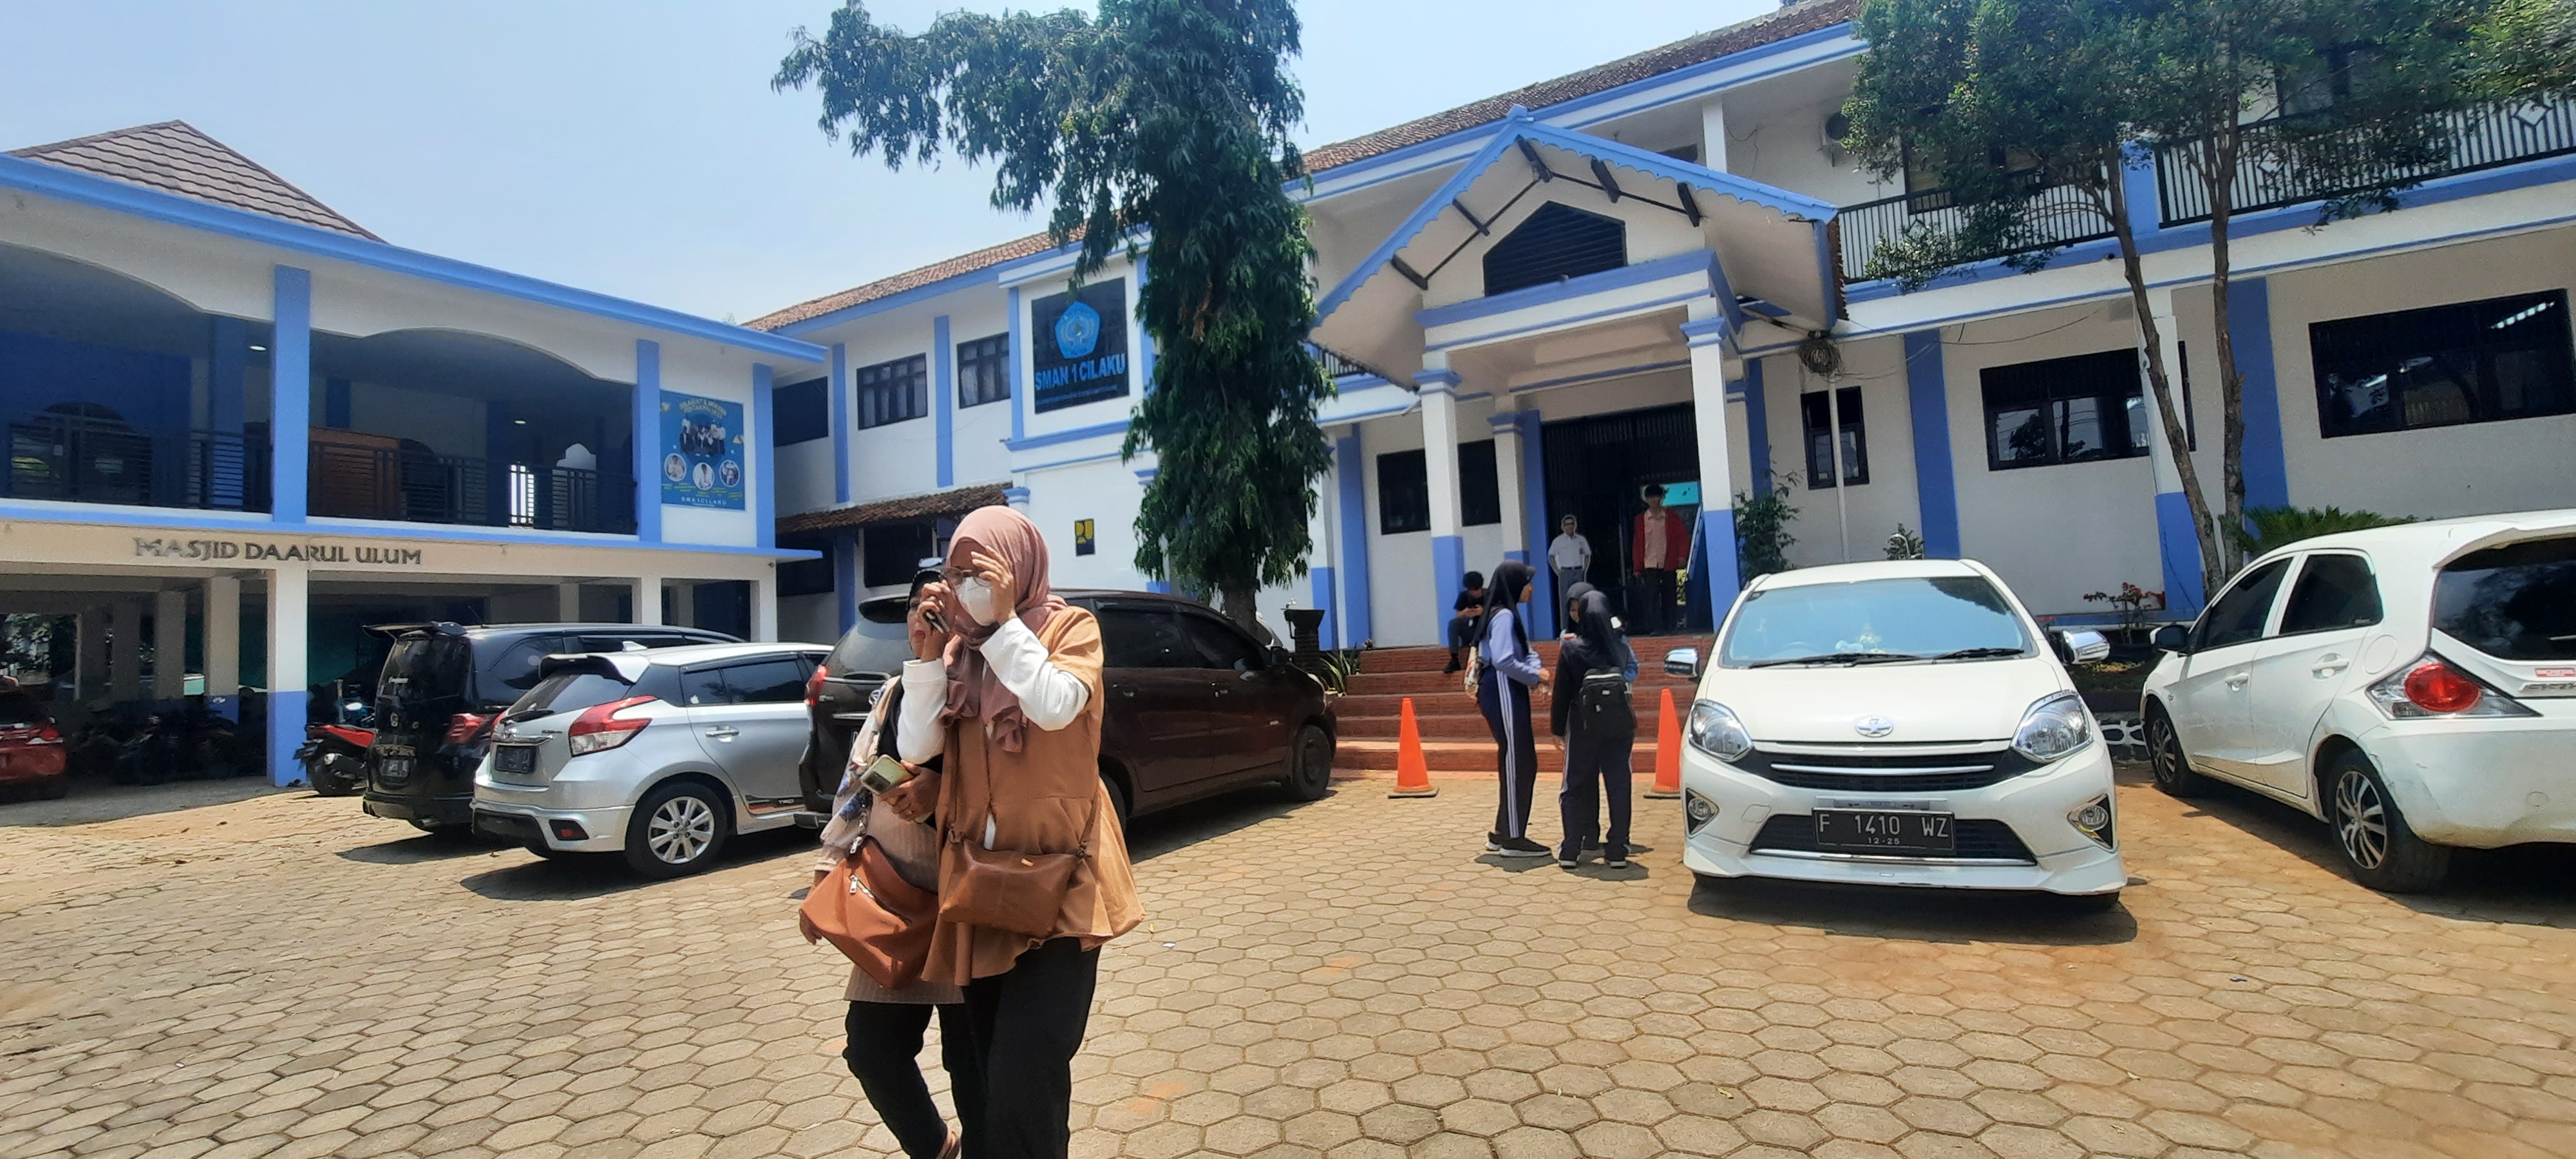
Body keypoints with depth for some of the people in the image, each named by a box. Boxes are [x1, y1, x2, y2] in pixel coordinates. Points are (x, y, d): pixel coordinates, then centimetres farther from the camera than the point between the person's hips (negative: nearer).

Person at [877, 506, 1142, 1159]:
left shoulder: (1072, 628, -5)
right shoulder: (958, 647, 6)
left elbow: (1055, 708, -23)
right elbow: (915, 747, -2)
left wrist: (1003, 620, -20)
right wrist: (926, 646, -9)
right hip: (976, 878, 5)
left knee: (1025, 1077, -9)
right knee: (979, 1070, 16)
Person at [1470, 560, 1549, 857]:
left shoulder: (1507, 615, 18)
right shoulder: (1503, 616, -14)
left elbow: (1525, 652, 16)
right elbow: (1503, 661, -24)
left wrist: (1537, 669, -4)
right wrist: (1535, 676, -13)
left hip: (1509, 694, 10)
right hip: (1503, 694, -10)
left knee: (1516, 763, 14)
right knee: (1518, 764, -6)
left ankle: (1502, 833, 21)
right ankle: (1513, 838, 1)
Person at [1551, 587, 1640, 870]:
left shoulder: (1571, 649, -10)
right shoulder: (1619, 646, -3)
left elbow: (1562, 693, -7)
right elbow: (1629, 672, 10)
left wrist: (1557, 727, 2)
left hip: (1584, 725, -2)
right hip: (1619, 724, 2)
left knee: (1576, 786, 7)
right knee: (1618, 785, 6)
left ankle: (1571, 849, 6)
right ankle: (1617, 850, 7)